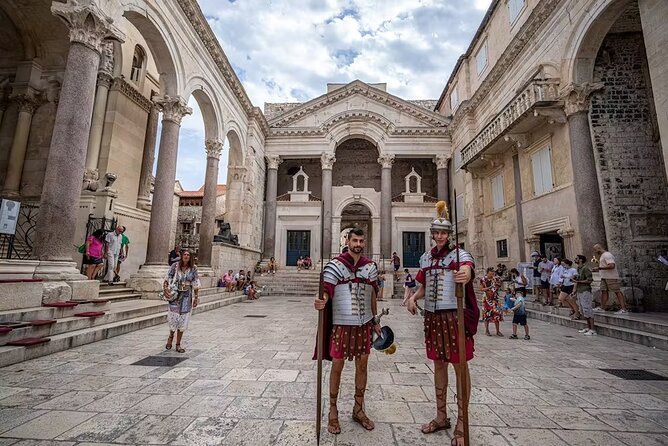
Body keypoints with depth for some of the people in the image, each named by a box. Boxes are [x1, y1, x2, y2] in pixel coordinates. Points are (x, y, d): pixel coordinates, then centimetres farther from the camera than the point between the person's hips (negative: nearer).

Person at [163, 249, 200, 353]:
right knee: (173, 317, 0)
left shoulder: (193, 268, -1)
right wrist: (165, 289, -13)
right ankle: (171, 336, 34)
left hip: (186, 297, 1)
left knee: (183, 319, 5)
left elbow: (195, 285, 3)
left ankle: (178, 344, 19)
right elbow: (167, 279, 2)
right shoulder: (175, 266, -4)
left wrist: (196, 298, 2)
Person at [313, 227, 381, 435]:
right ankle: (333, 411, 27)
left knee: (362, 365, 14)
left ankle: (358, 410, 33)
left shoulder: (370, 266, 4)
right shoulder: (335, 265, -10)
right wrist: (321, 302, -38)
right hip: (341, 323, -4)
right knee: (337, 366, 7)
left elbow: (373, 295, 13)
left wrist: (376, 320, 16)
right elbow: (326, 291, -15)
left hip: (364, 323, 4)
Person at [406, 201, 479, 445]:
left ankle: (461, 423, 21)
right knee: (438, 363, 15)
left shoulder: (459, 254, -8)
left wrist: (465, 274, -54)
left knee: (460, 365, 5)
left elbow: (468, 270, -31)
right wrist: (413, 297, -5)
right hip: (432, 316, 5)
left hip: (454, 315, -5)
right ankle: (441, 416, 32)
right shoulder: (426, 257, 8)